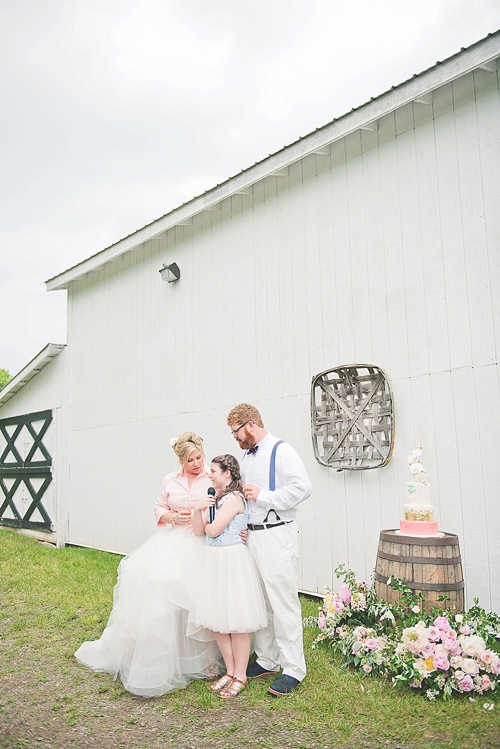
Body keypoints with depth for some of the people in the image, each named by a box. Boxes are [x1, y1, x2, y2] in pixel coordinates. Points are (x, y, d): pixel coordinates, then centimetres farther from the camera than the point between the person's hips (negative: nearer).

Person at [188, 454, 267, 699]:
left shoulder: (234, 498, -14)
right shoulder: (216, 497, 12)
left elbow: (212, 530, -17)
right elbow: (199, 531, 9)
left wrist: (206, 521, 4)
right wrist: (198, 509, -8)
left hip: (232, 560, -9)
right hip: (213, 560, 9)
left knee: (236, 621, 2)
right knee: (217, 621, 12)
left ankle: (240, 676, 14)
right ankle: (230, 671, 25)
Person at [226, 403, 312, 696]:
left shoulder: (281, 450, -10)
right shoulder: (247, 456, 16)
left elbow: (302, 487, -21)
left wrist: (263, 496, -17)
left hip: (277, 535, -8)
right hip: (252, 535, 9)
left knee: (283, 602, -3)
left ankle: (293, 669, 8)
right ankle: (267, 660, 27)